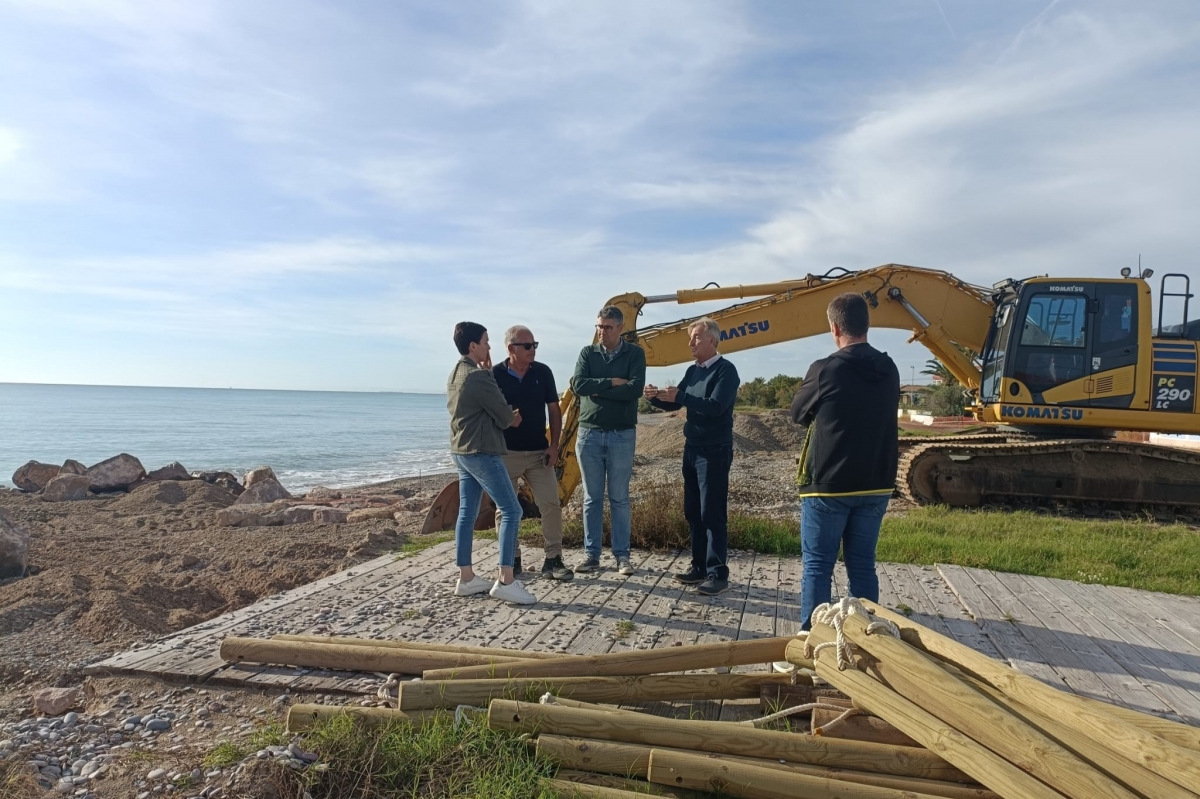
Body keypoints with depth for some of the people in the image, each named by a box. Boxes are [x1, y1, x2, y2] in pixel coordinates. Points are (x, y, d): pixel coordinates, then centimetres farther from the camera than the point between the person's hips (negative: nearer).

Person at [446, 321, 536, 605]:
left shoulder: (454, 376, 13)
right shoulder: (479, 376, -17)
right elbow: (505, 416, -12)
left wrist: (498, 395, 6)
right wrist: (510, 417, 9)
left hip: (461, 452, 10)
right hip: (481, 453, -10)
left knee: (467, 513, 10)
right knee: (511, 510, -7)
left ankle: (466, 578, 15)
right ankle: (505, 580, -8)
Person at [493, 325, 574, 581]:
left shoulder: (543, 372, 0)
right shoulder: (495, 375, -6)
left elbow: (554, 410, 4)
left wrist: (554, 445, -2)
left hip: (539, 452, 2)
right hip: (506, 453, -1)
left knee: (551, 504, -2)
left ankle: (553, 560, 8)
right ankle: (512, 560, 20)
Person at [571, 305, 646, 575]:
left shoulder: (635, 353, 0)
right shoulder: (587, 353, 6)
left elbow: (635, 389, -15)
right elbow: (577, 384, -10)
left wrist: (596, 389, -12)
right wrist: (612, 382, -15)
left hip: (622, 435, -2)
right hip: (589, 433, 2)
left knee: (619, 499, 5)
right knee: (592, 499, 7)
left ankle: (622, 555, 15)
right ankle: (591, 555, 16)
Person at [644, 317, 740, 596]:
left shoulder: (725, 370, -11)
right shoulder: (693, 371, 13)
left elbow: (715, 406, -24)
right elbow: (675, 402, 14)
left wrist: (679, 396, -25)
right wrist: (656, 397, -6)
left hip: (715, 452, -8)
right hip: (692, 449, 8)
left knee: (712, 513, -6)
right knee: (693, 511, 12)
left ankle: (718, 574, 1)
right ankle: (700, 566, 22)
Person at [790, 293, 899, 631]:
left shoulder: (825, 370, -15)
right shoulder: (889, 371, 3)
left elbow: (799, 414, 1)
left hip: (828, 484, -5)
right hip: (875, 485, 5)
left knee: (817, 566, 4)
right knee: (863, 565, 14)